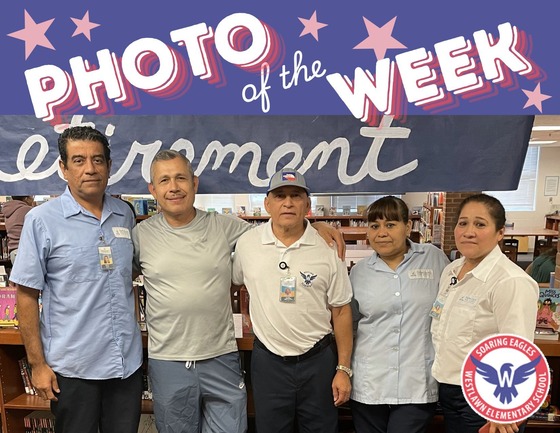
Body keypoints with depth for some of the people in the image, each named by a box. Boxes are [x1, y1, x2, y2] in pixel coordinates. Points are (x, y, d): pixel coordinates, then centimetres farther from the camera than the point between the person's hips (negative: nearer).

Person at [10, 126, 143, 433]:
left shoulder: (124, 214, 3)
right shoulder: (41, 220, -9)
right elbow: (26, 295, -7)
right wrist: (38, 363, -6)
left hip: (128, 362, 4)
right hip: (73, 367, -3)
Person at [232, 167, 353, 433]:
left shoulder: (326, 248, -8)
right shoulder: (246, 244, -5)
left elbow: (341, 311, -3)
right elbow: (234, 283, 14)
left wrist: (343, 368, -2)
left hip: (318, 360, 0)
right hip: (268, 360, 1)